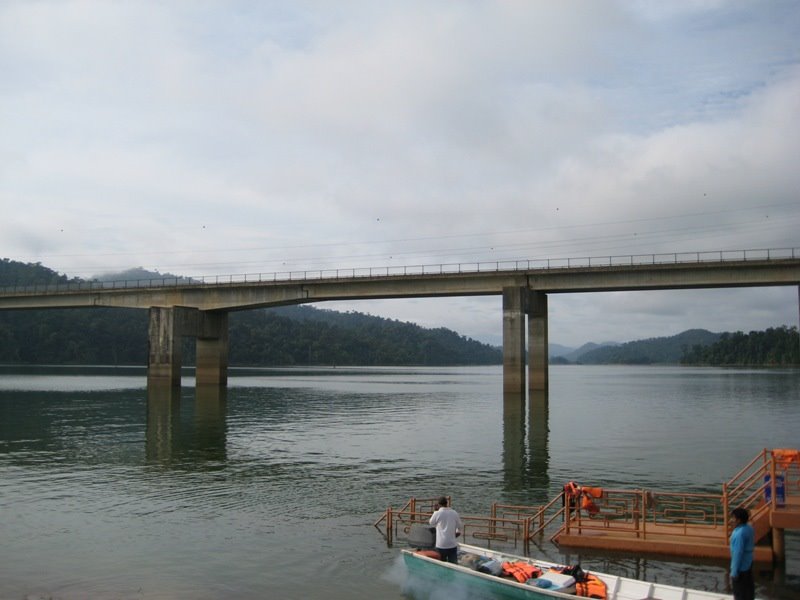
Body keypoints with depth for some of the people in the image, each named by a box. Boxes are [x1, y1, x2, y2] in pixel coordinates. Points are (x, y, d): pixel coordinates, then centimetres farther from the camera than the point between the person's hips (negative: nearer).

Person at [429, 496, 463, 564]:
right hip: (452, 545, 2)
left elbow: (431, 523, 13)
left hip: (441, 545, -2)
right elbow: (460, 527, 11)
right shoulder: (454, 513, 0)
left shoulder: (437, 513, -7)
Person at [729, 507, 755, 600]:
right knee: (748, 586, 21)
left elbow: (738, 554, -26)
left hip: (741, 566, -9)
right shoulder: (749, 528, -1)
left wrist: (734, 573, -19)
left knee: (739, 591, 5)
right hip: (748, 562, 9)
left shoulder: (739, 534, -30)